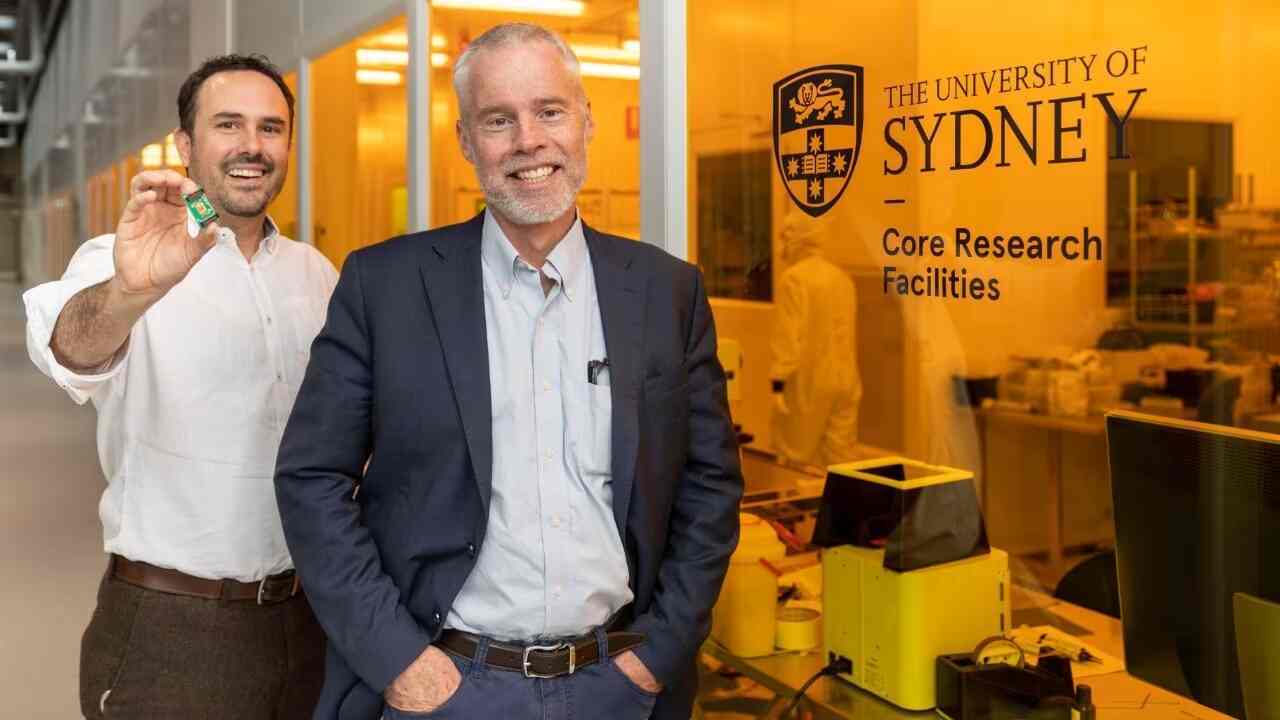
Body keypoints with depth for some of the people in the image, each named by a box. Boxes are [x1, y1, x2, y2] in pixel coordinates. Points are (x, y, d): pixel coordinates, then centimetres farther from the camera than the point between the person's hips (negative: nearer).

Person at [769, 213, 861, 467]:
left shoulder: (793, 278, -11)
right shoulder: (843, 278, 12)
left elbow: (788, 334, -18)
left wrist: (778, 382, -19)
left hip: (808, 383, -6)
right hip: (845, 381, 7)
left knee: (794, 460, 4)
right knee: (841, 458, 7)